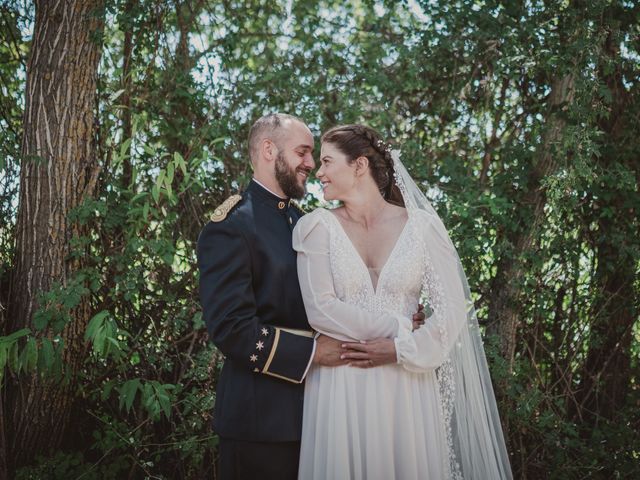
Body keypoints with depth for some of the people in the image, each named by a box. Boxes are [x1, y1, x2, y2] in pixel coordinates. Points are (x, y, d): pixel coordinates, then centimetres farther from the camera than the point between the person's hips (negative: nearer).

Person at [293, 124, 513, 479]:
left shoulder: (422, 225, 0)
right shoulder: (318, 227, 0)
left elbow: (453, 310, -3)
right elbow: (320, 310, -9)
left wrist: (400, 350, -13)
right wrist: (399, 327, -10)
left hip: (406, 387, 0)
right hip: (338, 388, 0)